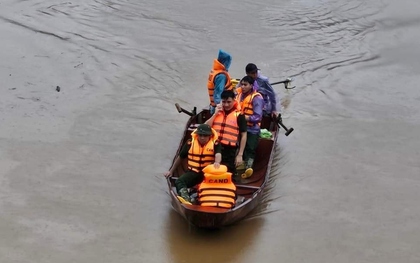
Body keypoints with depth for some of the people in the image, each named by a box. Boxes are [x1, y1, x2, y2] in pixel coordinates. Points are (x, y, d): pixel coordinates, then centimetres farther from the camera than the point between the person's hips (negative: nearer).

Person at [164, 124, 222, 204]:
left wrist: (217, 162, -50)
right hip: (193, 172, 1)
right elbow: (180, 157, 16)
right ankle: (186, 198, -50)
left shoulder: (215, 144, -3)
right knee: (179, 182, -26)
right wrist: (171, 171, 20)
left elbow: (218, 154, -24)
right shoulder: (190, 143, 3)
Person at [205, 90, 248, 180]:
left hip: (230, 150, -4)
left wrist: (240, 154, -7)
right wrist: (215, 114, -6)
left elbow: (243, 135, -3)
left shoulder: (239, 115, -3)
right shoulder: (217, 112, 10)